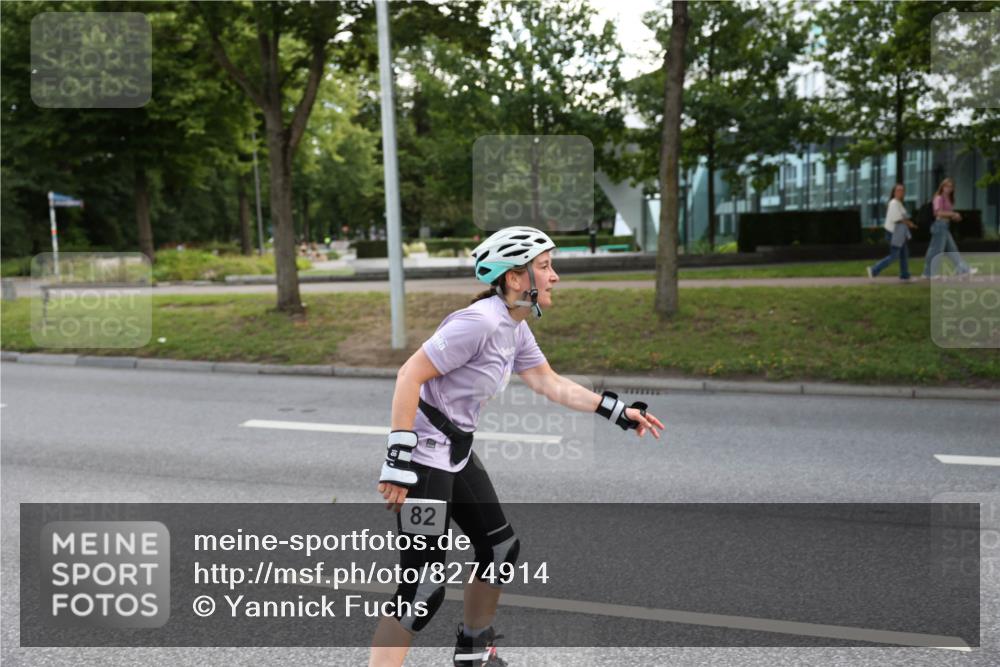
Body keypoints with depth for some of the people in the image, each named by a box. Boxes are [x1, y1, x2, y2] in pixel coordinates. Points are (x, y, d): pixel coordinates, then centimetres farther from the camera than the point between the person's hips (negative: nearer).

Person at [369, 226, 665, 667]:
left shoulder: (516, 329, 6)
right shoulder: (481, 321, -23)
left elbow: (552, 385, 15)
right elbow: (410, 375, -24)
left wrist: (617, 411, 14)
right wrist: (398, 458, -25)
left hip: (457, 451, 10)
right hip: (423, 456, -10)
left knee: (501, 547, 18)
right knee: (425, 587, -9)